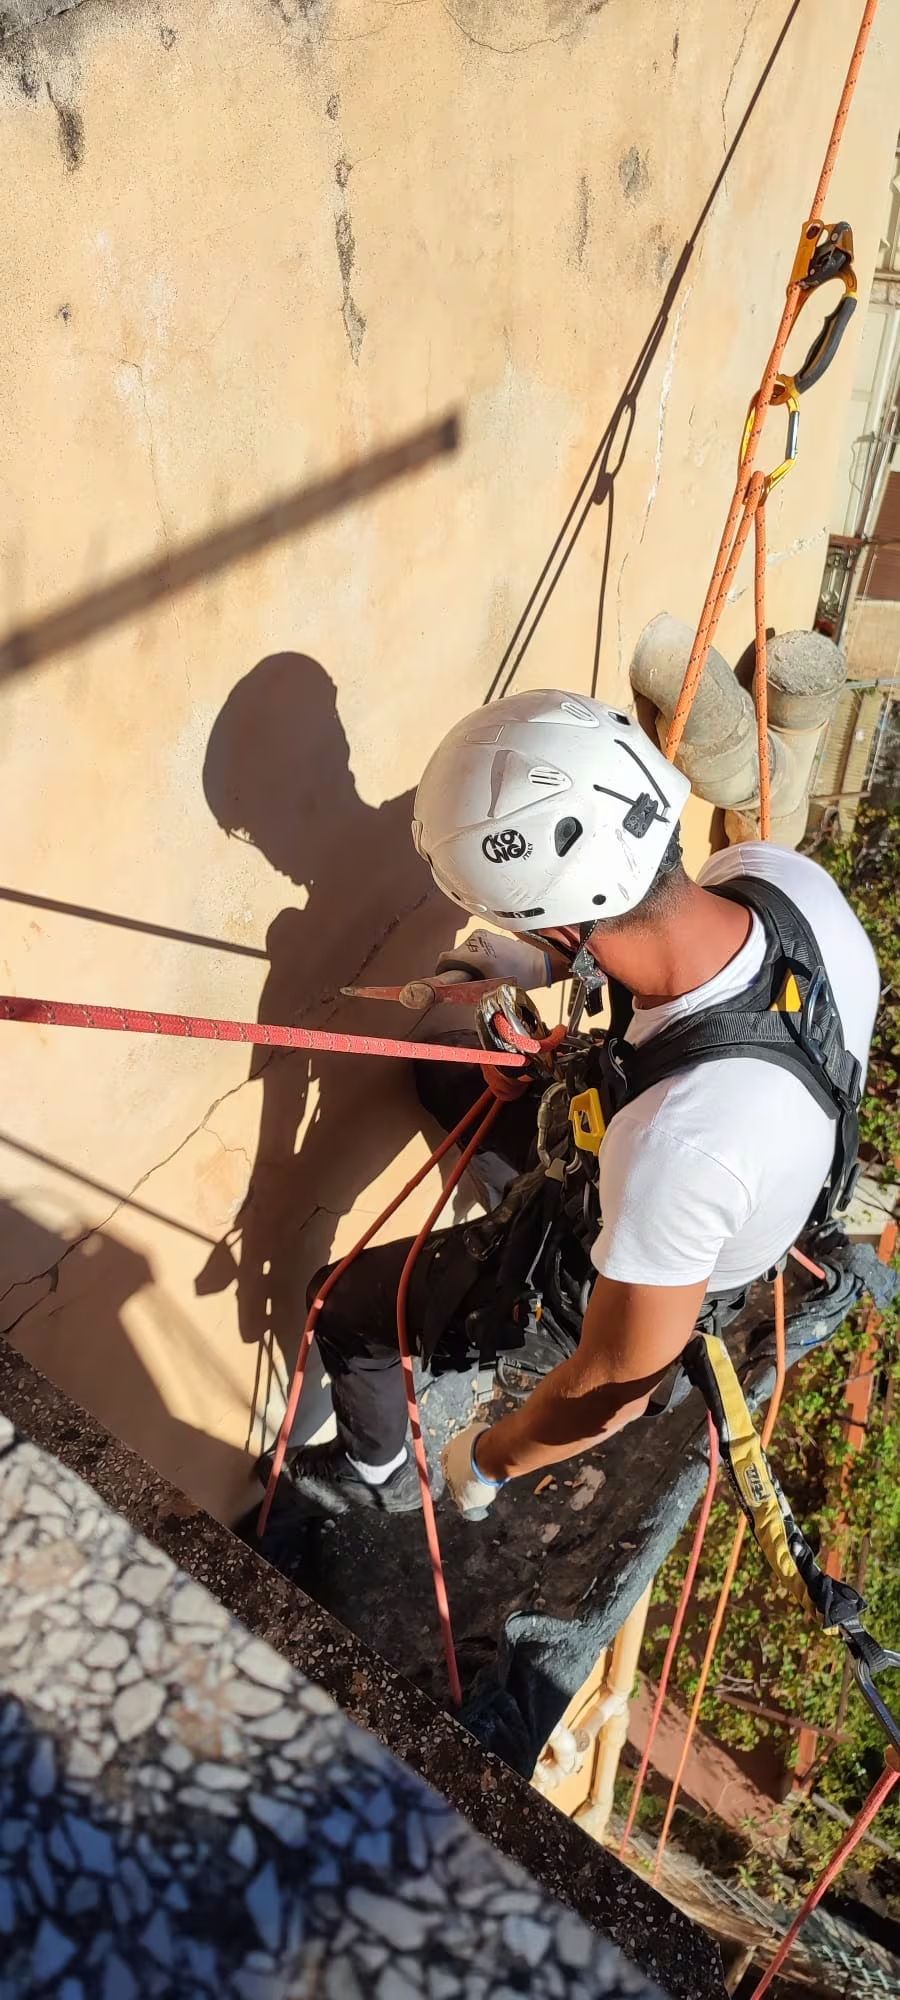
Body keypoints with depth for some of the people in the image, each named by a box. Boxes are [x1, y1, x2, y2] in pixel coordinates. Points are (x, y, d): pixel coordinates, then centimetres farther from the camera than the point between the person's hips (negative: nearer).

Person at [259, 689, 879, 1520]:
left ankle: (377, 1475, 47)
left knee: (343, 1305, 17)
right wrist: (545, 966, -9)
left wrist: (486, 1463, -10)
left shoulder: (679, 1146, -48)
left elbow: (614, 1392, -29)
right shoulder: (778, 871, -28)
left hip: (599, 1290, -6)